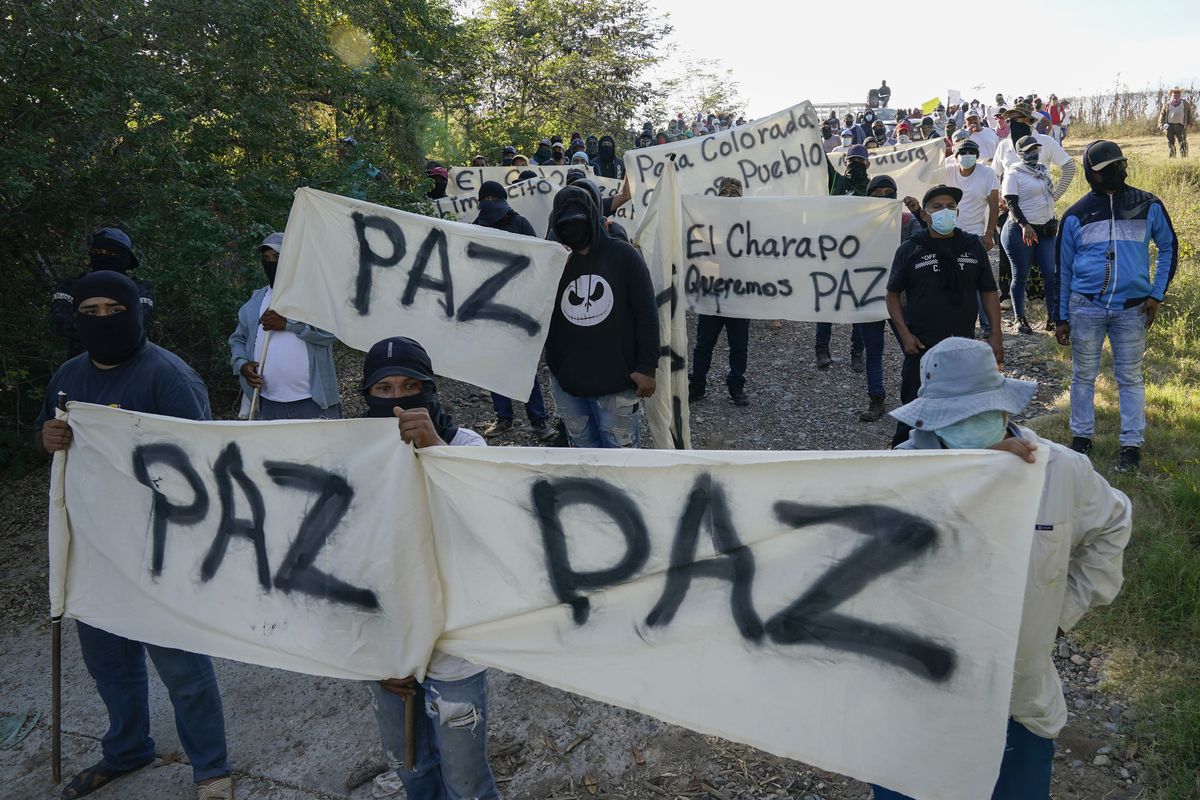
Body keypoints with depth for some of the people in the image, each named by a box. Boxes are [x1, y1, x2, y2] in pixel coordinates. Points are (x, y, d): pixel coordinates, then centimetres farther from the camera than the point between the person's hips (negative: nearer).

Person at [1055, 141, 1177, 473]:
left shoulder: (1149, 206, 3)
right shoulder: (1076, 214, 2)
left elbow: (1168, 247, 14)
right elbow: (1064, 269, 7)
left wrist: (1157, 294, 4)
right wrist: (1062, 318, 7)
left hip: (1132, 308, 0)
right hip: (1085, 307, 0)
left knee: (1130, 377, 5)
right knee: (1084, 375, 7)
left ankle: (1131, 444, 13)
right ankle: (1082, 436, 21)